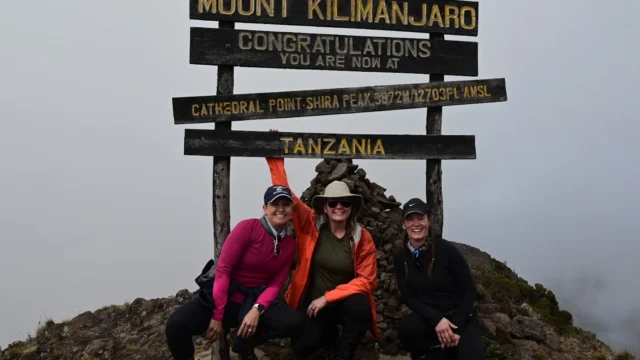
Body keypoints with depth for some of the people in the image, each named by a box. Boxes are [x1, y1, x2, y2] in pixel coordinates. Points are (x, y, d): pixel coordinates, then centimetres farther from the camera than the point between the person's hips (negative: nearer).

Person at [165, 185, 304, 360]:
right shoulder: (248, 227, -12)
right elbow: (223, 269, -16)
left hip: (255, 300, 4)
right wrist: (217, 316, -20)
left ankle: (247, 344, 3)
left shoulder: (290, 245, 5)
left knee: (293, 322, -26)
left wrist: (257, 309, -23)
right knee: (176, 324, -31)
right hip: (226, 296, -4)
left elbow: (276, 284, -1)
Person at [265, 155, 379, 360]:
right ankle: (328, 332, 16)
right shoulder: (311, 225, -6)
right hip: (312, 302, 1)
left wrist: (328, 297, -17)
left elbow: (367, 280, -10)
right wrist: (276, 159, -11)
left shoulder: (362, 238, -9)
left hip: (344, 302, -1)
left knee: (360, 305, -34)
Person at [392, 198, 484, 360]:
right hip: (429, 318, 3)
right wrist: (436, 319, -21)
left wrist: (457, 327, -16)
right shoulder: (400, 257, -4)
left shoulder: (446, 249, -15)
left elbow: (469, 289, -9)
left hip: (460, 317, -3)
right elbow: (407, 297, -5)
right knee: (407, 326, -31)